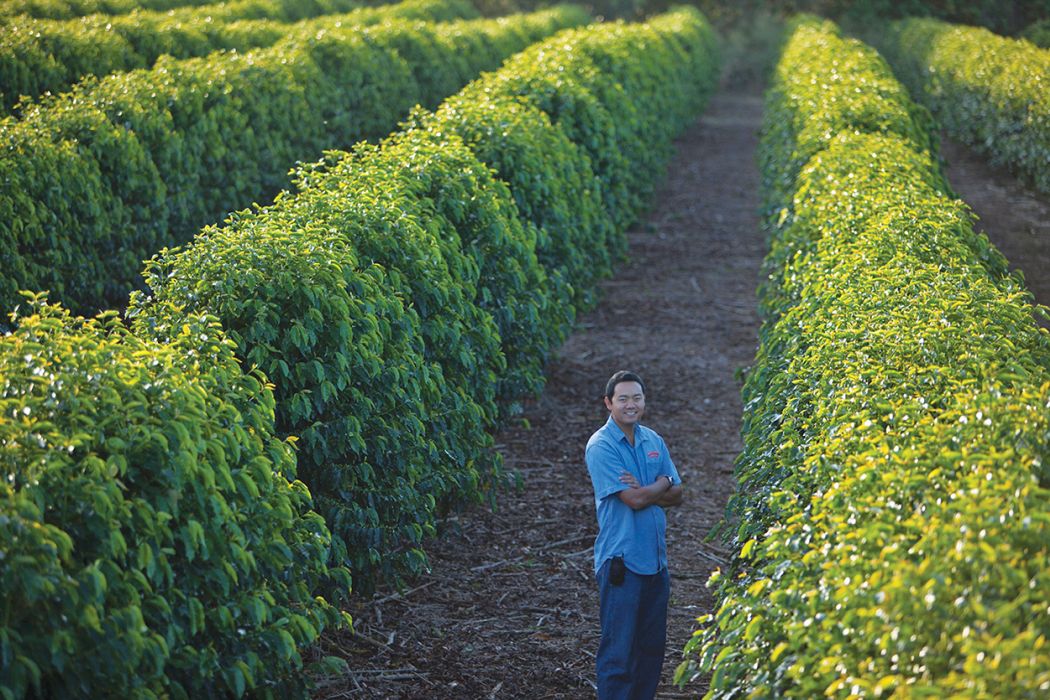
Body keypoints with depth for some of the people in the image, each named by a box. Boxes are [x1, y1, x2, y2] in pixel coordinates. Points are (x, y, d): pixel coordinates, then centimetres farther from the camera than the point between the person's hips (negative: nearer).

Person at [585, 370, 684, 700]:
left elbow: (676, 495, 6)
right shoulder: (600, 446, -12)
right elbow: (634, 499, -19)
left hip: (655, 557, 7)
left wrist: (644, 491, -12)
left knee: (652, 645, 14)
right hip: (621, 558, -7)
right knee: (618, 649, -3)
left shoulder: (653, 440, 10)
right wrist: (662, 483, -2)